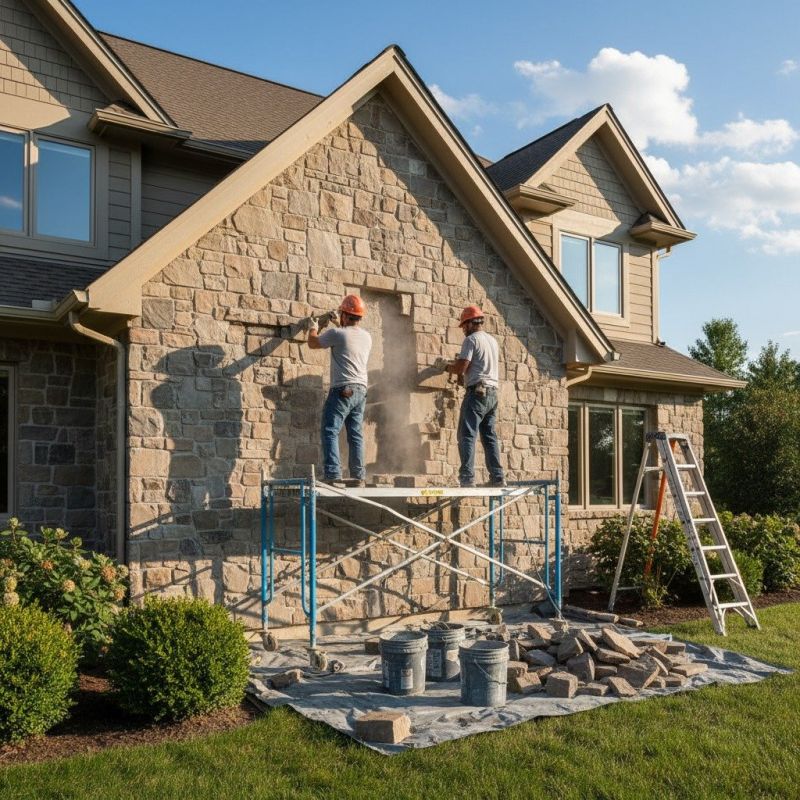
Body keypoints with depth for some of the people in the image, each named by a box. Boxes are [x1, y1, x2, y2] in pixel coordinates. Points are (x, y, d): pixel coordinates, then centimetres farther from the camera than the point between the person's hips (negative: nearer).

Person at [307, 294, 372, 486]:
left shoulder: (337, 333, -8)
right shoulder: (367, 337, 12)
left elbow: (313, 343, 7)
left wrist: (315, 326, 25)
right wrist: (337, 324, 39)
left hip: (342, 390, -7)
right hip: (361, 391, 7)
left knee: (330, 432, -5)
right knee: (356, 434, 9)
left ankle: (333, 475, -14)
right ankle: (359, 477, 9)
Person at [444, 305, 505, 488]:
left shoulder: (471, 339, -6)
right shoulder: (493, 340, 18)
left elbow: (461, 368, -13)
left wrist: (448, 367, 7)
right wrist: (459, 365, 23)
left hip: (477, 392, -8)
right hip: (492, 393, 8)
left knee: (467, 435, -8)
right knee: (490, 436, 11)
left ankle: (467, 478, -14)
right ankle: (497, 477, 9)